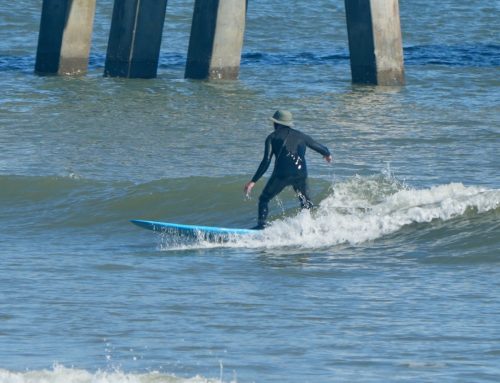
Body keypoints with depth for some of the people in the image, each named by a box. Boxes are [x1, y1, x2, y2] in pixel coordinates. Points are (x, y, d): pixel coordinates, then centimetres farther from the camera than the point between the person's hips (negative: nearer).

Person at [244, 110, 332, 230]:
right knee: (306, 203, 23)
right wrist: (327, 154, 53)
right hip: (300, 174, 3)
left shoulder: (272, 137, 7)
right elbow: (320, 148, 27)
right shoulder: (301, 136, 18)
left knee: (264, 199, 9)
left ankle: (261, 225, -8)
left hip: (281, 174, -3)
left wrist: (253, 181, -5)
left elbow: (266, 161, -4)